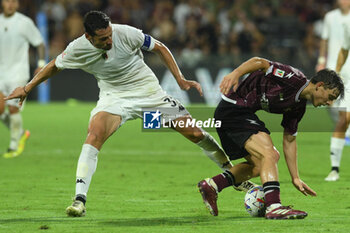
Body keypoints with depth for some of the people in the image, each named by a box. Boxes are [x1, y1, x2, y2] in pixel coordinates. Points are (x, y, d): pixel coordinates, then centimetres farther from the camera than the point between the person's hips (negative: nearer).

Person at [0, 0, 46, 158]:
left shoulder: (25, 23, -8)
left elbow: (40, 43, -2)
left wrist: (41, 65, -12)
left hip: (17, 72, -4)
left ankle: (14, 146, 8)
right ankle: (20, 134, 17)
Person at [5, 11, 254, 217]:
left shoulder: (126, 33, -23)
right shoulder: (77, 49, -17)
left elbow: (159, 48, -7)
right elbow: (55, 66, 5)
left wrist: (180, 79, -12)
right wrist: (27, 88, 8)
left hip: (149, 91, 0)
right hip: (113, 97, 0)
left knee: (194, 133, -3)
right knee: (94, 134, -29)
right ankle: (79, 201, -29)